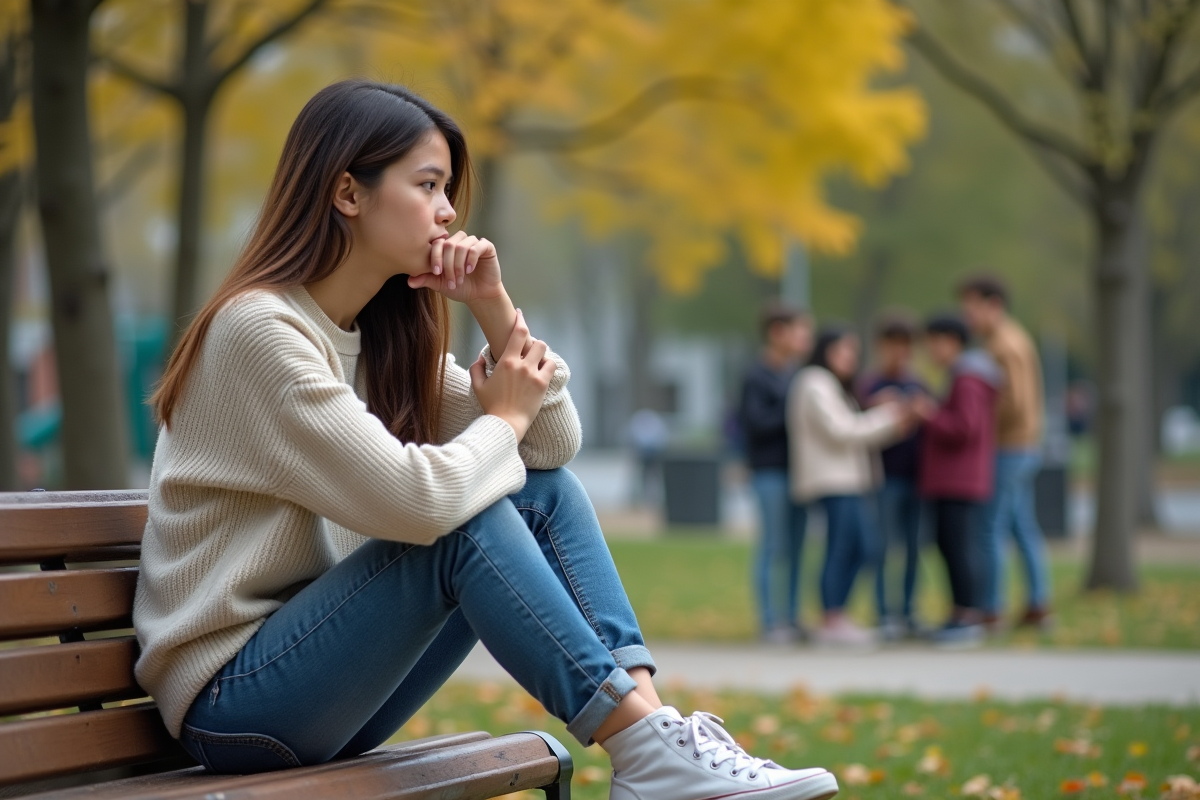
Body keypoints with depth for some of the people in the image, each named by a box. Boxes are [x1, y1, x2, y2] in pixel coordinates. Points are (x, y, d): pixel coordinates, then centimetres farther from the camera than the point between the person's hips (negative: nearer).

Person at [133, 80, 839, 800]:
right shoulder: (259, 328, -18)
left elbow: (554, 445, 10)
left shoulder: (383, 335, 10)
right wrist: (504, 419, -8)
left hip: (325, 677, 9)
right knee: (469, 519, -25)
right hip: (229, 702, -9)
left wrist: (495, 308, -3)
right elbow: (415, 499, -27)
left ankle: (649, 712, -18)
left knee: (546, 492, -3)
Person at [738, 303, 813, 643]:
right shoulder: (757, 377, -8)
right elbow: (756, 423, -15)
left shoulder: (797, 373, 13)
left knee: (795, 547, 8)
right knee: (774, 547, -5)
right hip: (771, 472, -7)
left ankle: (792, 618, 14)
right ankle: (770, 621, 0)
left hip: (798, 470, 7)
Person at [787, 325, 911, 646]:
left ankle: (838, 619, 14)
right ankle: (831, 623, -4)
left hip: (849, 480, 10)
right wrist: (884, 419, -8)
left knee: (864, 547, 9)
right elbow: (839, 430, -16)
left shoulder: (833, 387, 24)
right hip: (832, 479, -10)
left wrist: (890, 424, 6)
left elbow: (853, 431, 19)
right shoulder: (815, 386, -9)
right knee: (840, 550, -8)